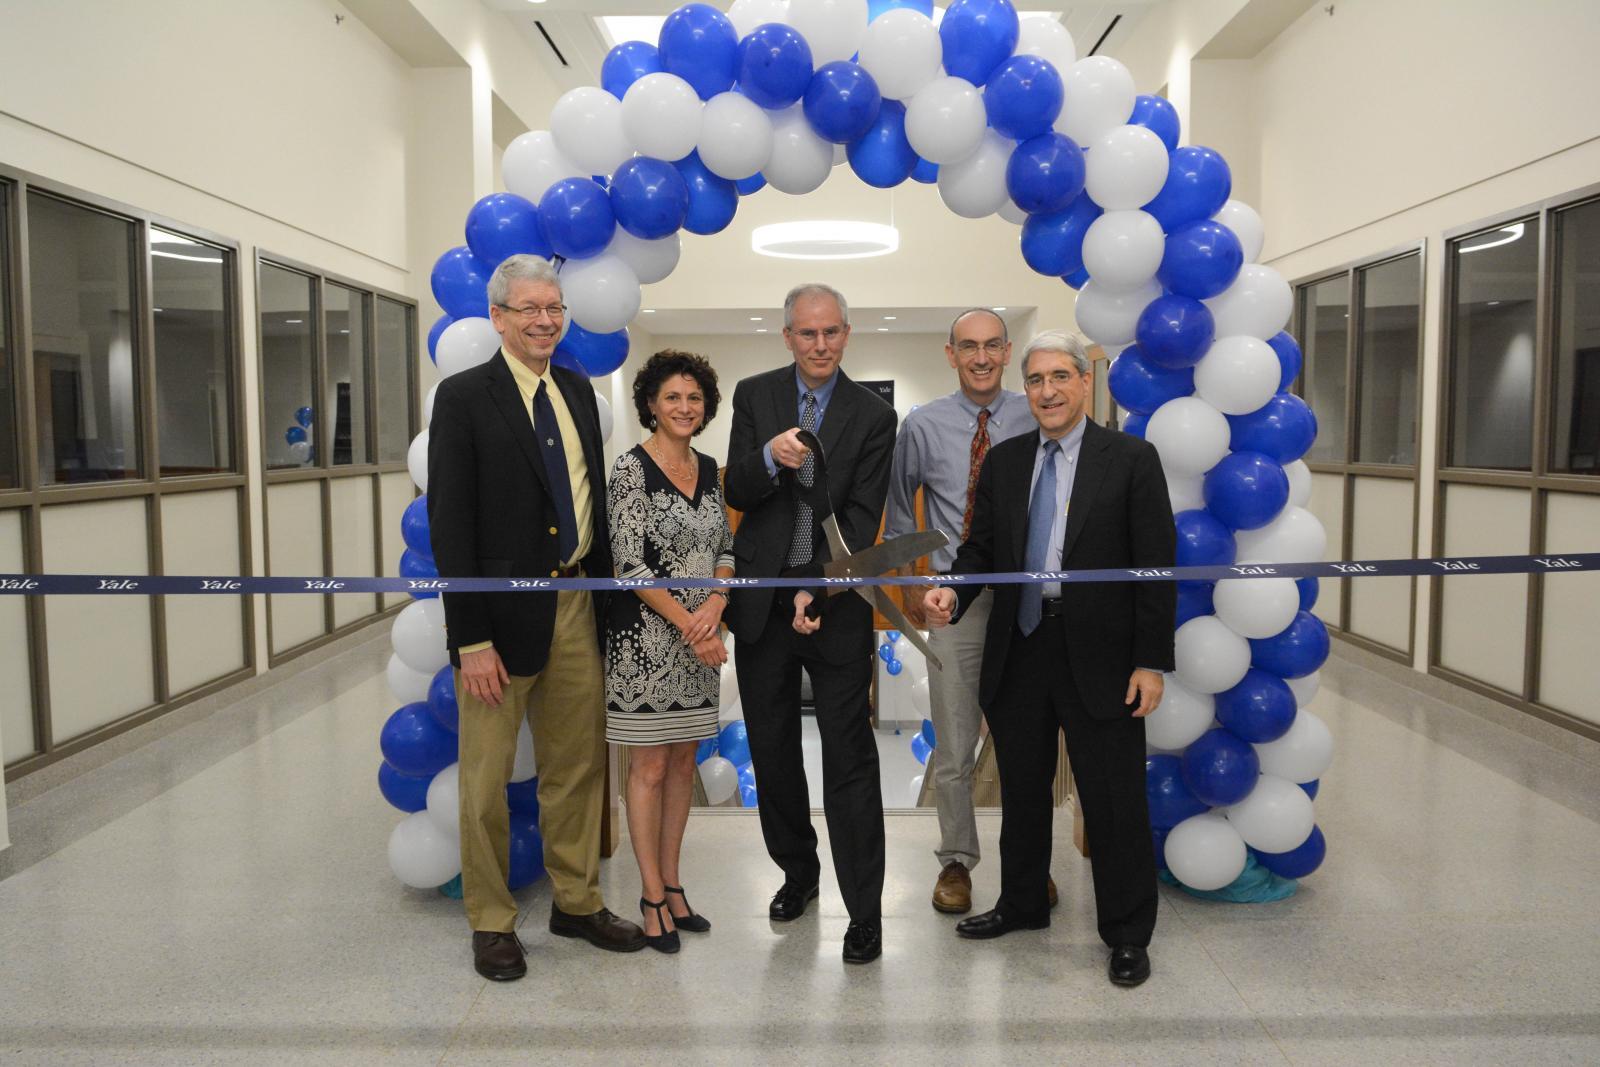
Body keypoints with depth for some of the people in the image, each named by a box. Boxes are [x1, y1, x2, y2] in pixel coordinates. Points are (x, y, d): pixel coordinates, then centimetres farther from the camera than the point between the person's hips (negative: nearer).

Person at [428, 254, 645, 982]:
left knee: (579, 765, 15)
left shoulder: (577, 390, 10)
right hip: (502, 611, -6)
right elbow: (449, 524, -12)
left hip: (576, 606, 6)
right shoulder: (464, 396, -8)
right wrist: (471, 637, -17)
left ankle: (577, 902, 31)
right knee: (486, 778, 7)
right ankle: (491, 922, 24)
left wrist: (606, 595, 9)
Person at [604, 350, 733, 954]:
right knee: (650, 767, 2)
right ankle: (653, 898, 15)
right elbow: (630, 564, -16)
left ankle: (672, 883, 25)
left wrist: (715, 604, -8)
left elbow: (724, 548, 11)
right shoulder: (632, 468, -11)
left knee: (683, 762, 13)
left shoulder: (707, 468, 9)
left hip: (700, 635, 6)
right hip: (647, 636, -6)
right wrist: (688, 624, -17)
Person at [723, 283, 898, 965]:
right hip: (760, 600, 3)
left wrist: (817, 591, -19)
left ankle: (864, 910, 7)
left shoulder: (873, 417, -3)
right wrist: (770, 458, -23)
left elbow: (861, 520, -8)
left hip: (834, 602, -3)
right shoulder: (754, 396, 4)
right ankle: (798, 871, 34)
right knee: (771, 749, 14)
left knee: (849, 755, -2)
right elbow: (738, 496, -2)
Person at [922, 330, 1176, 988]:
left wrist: (1151, 662, -10)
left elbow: (1156, 567, -6)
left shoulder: (1132, 460, -4)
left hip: (1100, 660, -4)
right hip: (1018, 654, 4)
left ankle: (1127, 934, 23)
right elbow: (981, 549, 10)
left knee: (1114, 802, 5)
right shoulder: (1003, 462, 8)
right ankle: (1021, 905, 37)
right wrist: (953, 593, -12)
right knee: (1022, 792, 17)